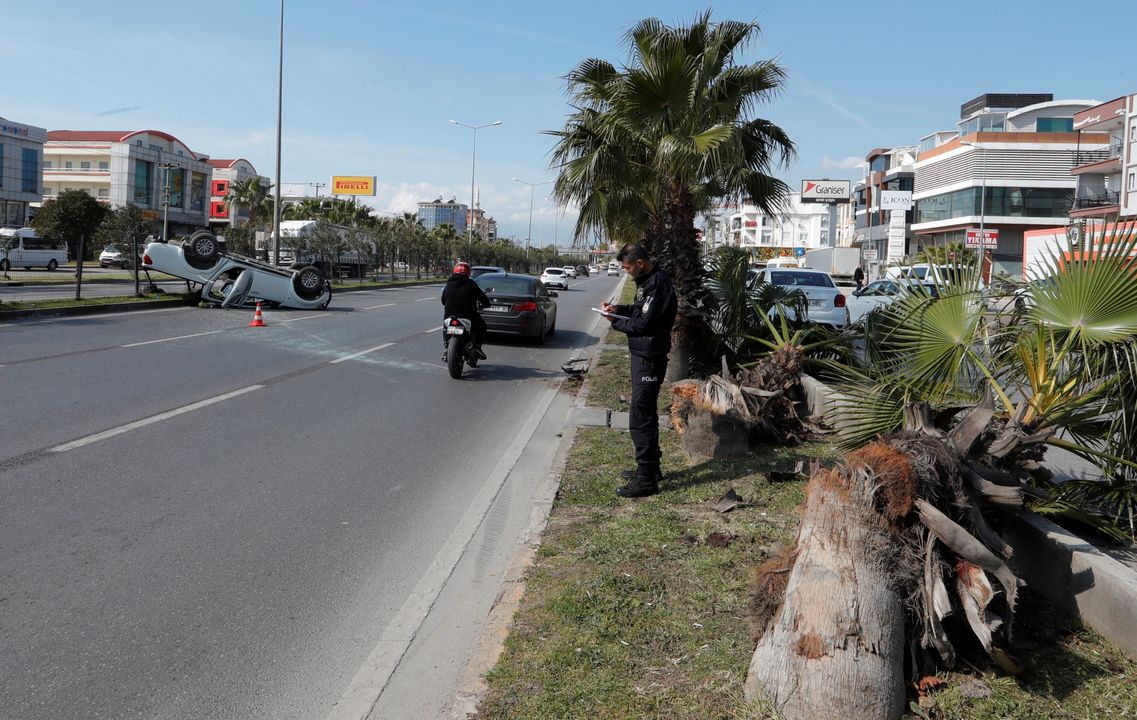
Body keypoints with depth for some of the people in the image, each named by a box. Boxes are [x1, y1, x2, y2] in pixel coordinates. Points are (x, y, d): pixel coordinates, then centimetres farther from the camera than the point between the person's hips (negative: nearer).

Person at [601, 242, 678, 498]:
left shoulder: (658, 284, -21)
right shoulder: (647, 280, 11)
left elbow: (644, 323, -22)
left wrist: (615, 322, -8)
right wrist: (619, 309, 5)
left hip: (650, 359, -11)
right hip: (642, 355, 11)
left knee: (641, 417, -8)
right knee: (645, 414, 19)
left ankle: (646, 480, -2)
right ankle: (650, 468, 31)